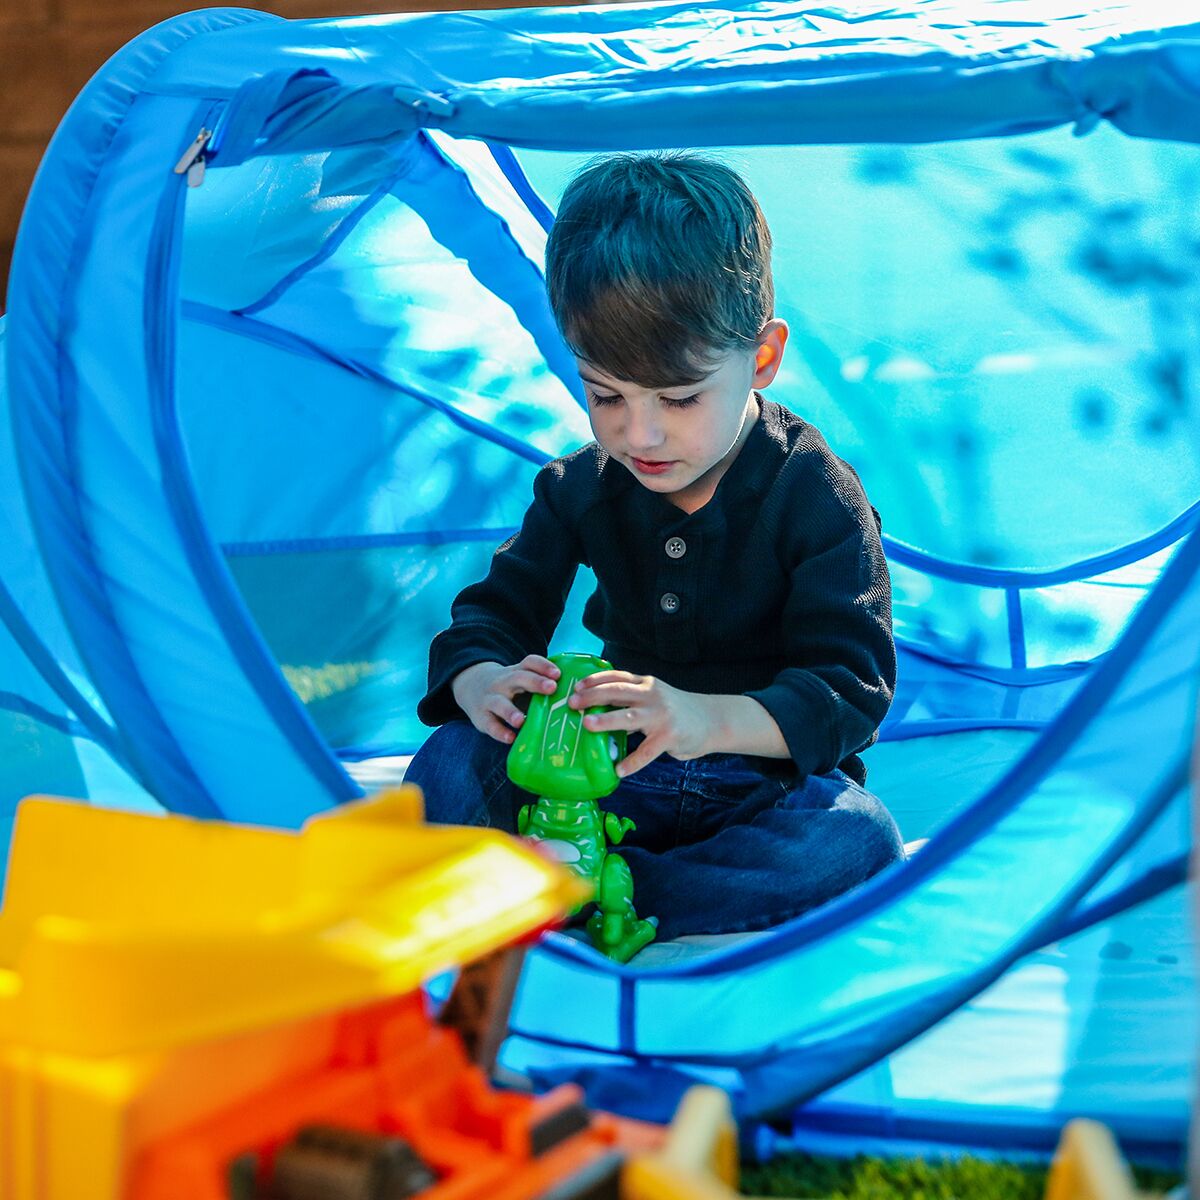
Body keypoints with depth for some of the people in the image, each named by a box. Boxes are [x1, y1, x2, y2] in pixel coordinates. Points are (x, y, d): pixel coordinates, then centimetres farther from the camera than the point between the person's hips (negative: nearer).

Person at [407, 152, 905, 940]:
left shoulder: (817, 498, -12)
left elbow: (849, 689, -19)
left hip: (770, 780, -3)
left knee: (855, 839, -37)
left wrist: (707, 721, -39)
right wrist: (484, 684, -24)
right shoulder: (581, 487, 2)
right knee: (450, 764, -19)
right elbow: (496, 612, 4)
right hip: (618, 772, 3)